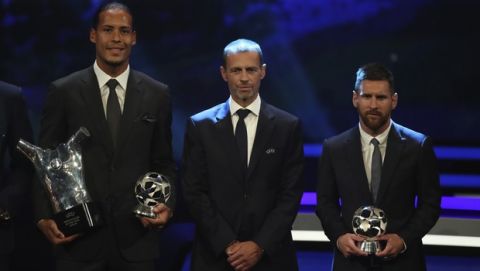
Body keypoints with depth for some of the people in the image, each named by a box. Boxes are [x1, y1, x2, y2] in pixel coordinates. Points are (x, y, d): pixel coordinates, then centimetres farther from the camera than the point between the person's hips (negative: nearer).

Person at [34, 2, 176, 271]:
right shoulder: (64, 92, 1)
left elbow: (164, 163, 11)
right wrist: (45, 217, -8)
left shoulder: (157, 95, 6)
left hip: (136, 235, 1)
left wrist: (167, 205, -6)